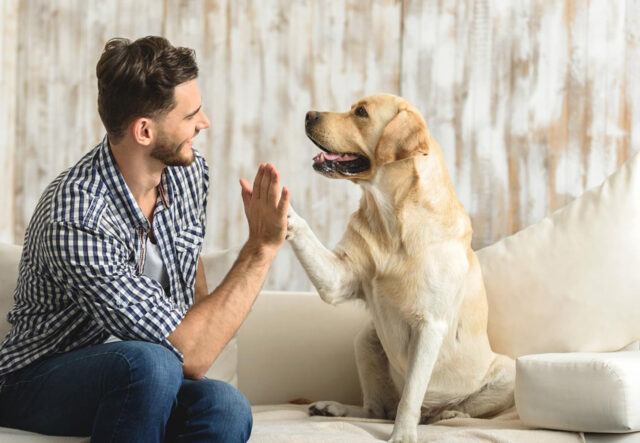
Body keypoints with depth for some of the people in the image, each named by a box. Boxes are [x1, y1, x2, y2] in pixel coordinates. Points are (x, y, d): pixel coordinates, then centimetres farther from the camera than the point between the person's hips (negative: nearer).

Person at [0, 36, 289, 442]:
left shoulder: (190, 172, -3)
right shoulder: (75, 222, -29)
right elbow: (190, 357, -30)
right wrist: (262, 248, -27)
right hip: (41, 385, -6)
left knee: (225, 406, -29)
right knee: (148, 362, -39)